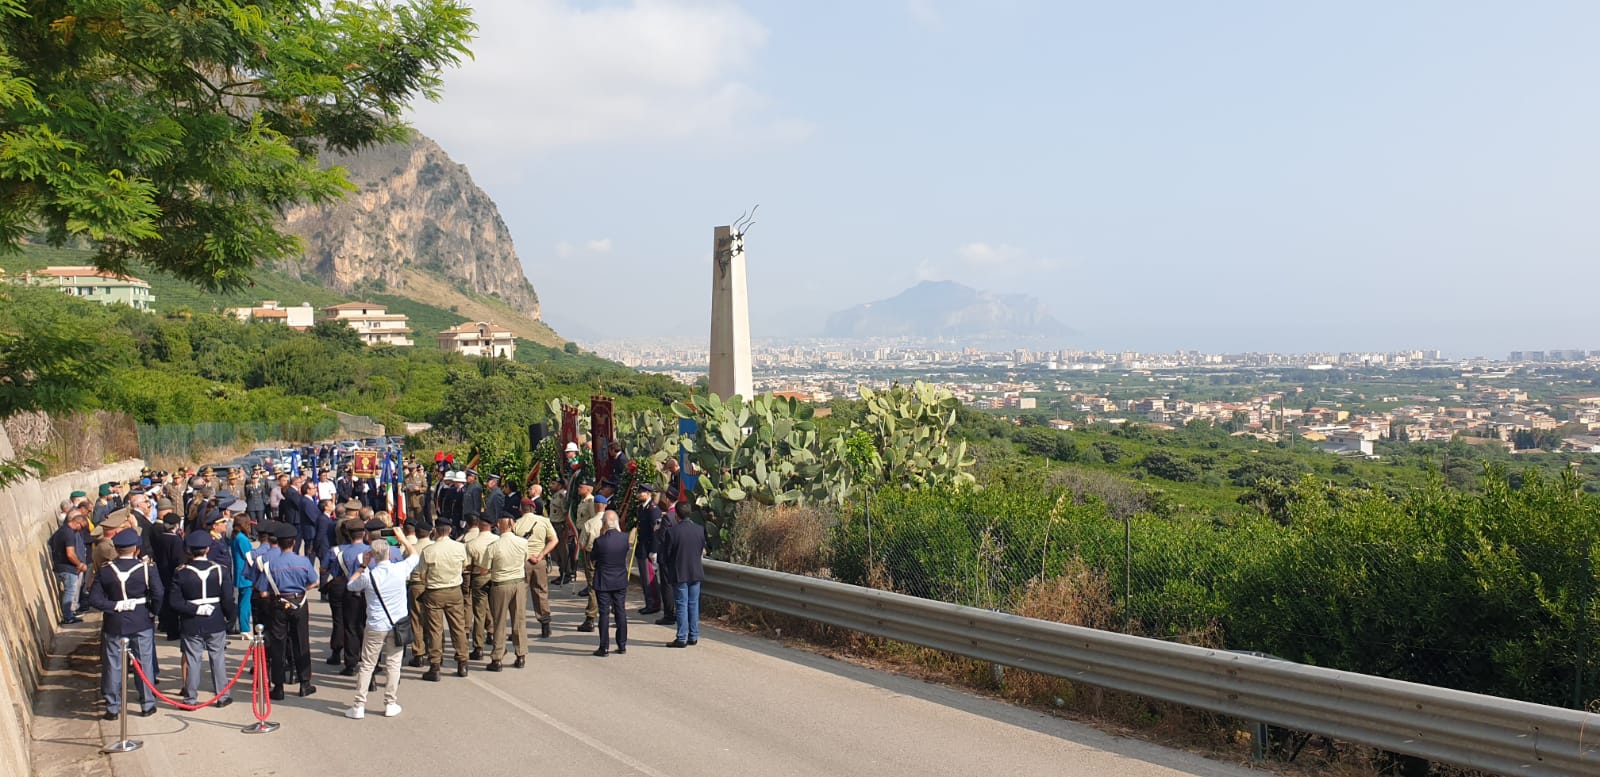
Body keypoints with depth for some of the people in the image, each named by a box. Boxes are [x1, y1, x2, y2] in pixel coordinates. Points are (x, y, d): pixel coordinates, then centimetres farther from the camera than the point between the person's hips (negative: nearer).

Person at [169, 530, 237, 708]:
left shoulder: (181, 573, -8)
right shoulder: (221, 570, -8)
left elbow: (174, 602, -13)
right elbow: (228, 600, -7)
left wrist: (194, 610, -8)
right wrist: (229, 616, 8)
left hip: (191, 626, -1)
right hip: (216, 623, 1)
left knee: (192, 660, 7)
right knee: (218, 659, 11)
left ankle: (190, 698, 13)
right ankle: (222, 696, 18)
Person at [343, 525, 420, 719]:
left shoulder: (368, 576, -12)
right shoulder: (400, 569, -9)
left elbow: (351, 585, 9)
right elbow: (414, 554, 12)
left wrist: (363, 565, 12)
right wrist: (403, 538, 19)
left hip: (375, 627, -1)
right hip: (397, 625, 1)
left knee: (367, 666, 7)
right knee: (393, 665, 9)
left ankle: (359, 706, 9)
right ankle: (391, 704, 15)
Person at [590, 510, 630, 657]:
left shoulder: (600, 541, -19)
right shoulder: (624, 538, -8)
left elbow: (592, 559, -4)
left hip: (603, 582, -3)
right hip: (621, 581, 3)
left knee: (604, 613, 3)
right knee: (621, 612, 12)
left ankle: (604, 647, 6)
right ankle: (622, 645, 18)